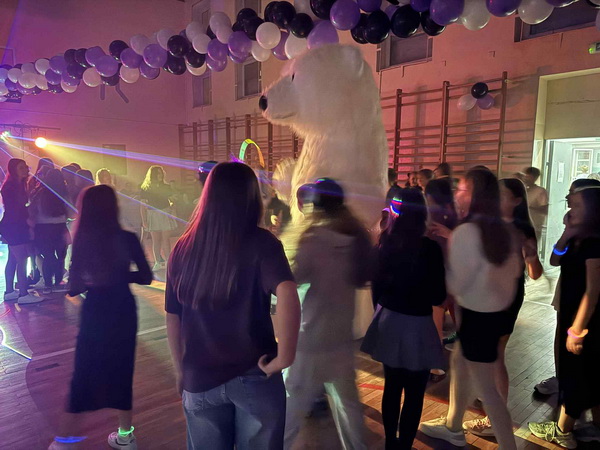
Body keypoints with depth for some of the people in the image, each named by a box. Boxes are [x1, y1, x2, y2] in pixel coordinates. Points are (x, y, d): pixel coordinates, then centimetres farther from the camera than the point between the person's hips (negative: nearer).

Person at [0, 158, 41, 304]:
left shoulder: (19, 185, 14)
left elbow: (21, 205, 10)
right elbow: (13, 208, -16)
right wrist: (27, 218, -10)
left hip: (17, 226, 9)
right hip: (12, 226, -9)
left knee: (13, 260, 13)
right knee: (22, 260, -11)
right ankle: (23, 294, -9)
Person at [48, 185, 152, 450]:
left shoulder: (81, 241, -11)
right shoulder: (127, 239, -12)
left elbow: (73, 288, -8)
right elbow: (145, 277, -5)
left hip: (94, 314, 0)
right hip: (123, 313, 0)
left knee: (84, 373, 16)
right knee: (122, 369, 16)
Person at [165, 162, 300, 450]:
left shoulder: (183, 248, -3)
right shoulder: (261, 243, -13)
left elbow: (172, 318, 4)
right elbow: (287, 295, -31)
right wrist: (284, 357, -19)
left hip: (199, 378, 3)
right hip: (253, 377, -2)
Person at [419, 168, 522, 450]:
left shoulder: (466, 231, -23)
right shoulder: (504, 230, 2)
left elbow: (455, 283, -20)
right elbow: (514, 271, 15)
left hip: (475, 315, -9)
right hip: (497, 310, 9)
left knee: (485, 387, 5)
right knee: (459, 364, 23)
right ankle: (452, 427, 41)